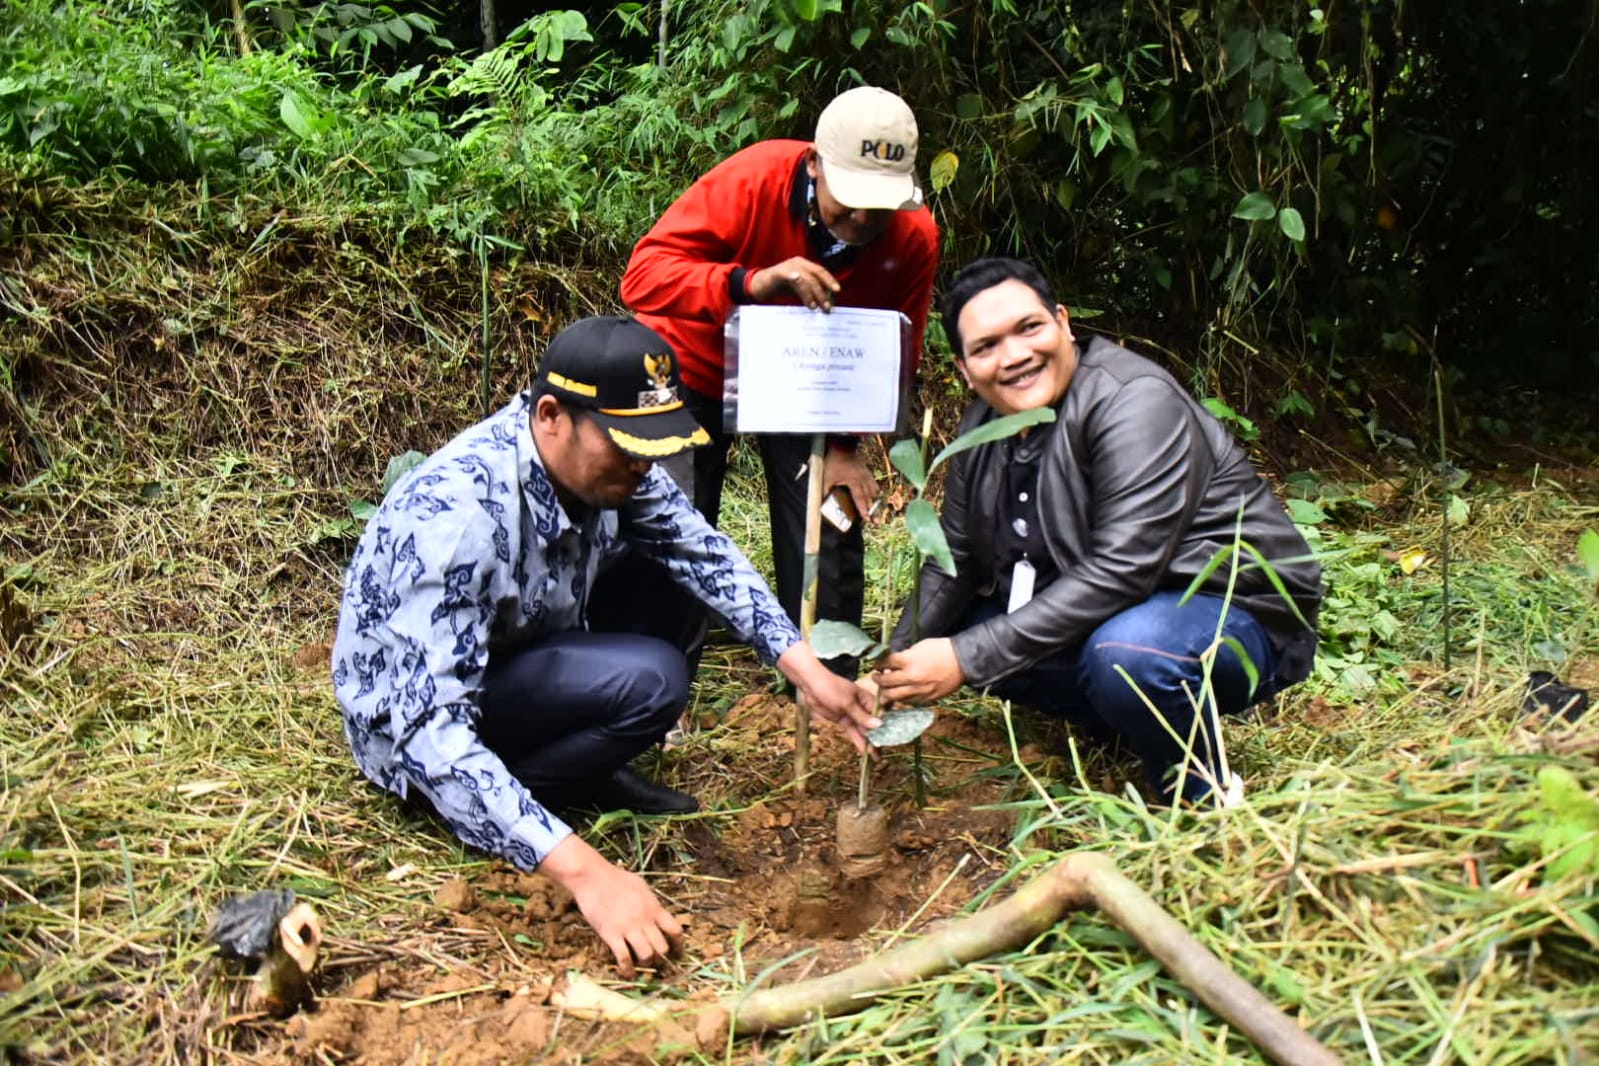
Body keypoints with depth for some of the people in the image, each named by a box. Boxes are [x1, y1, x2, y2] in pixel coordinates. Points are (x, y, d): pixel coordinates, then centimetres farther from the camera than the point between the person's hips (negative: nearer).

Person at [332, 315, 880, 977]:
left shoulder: (603, 456, -14)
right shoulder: (457, 516, -36)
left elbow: (705, 552, -3)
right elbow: (433, 736, -40)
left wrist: (806, 671, -13)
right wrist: (585, 873, -44)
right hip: (408, 719, -7)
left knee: (671, 569, -6)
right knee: (649, 680, -28)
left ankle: (587, 773, 1)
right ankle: (483, 814, -8)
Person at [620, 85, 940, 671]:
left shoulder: (913, 237, -20)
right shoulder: (751, 181, -31)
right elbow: (642, 276, -38)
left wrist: (844, 441, -16)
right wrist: (753, 281, -53)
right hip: (698, 365, -3)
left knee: (830, 538, -1)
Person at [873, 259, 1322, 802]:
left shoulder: (1135, 401, -24)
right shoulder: (985, 426, 1)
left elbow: (1118, 574, -32)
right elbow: (954, 561, 7)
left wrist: (966, 659, -32)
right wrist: (895, 665, -8)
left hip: (1237, 612, -8)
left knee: (1125, 651, -38)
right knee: (960, 632, 2)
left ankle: (1203, 813, -8)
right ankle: (1141, 730, 11)